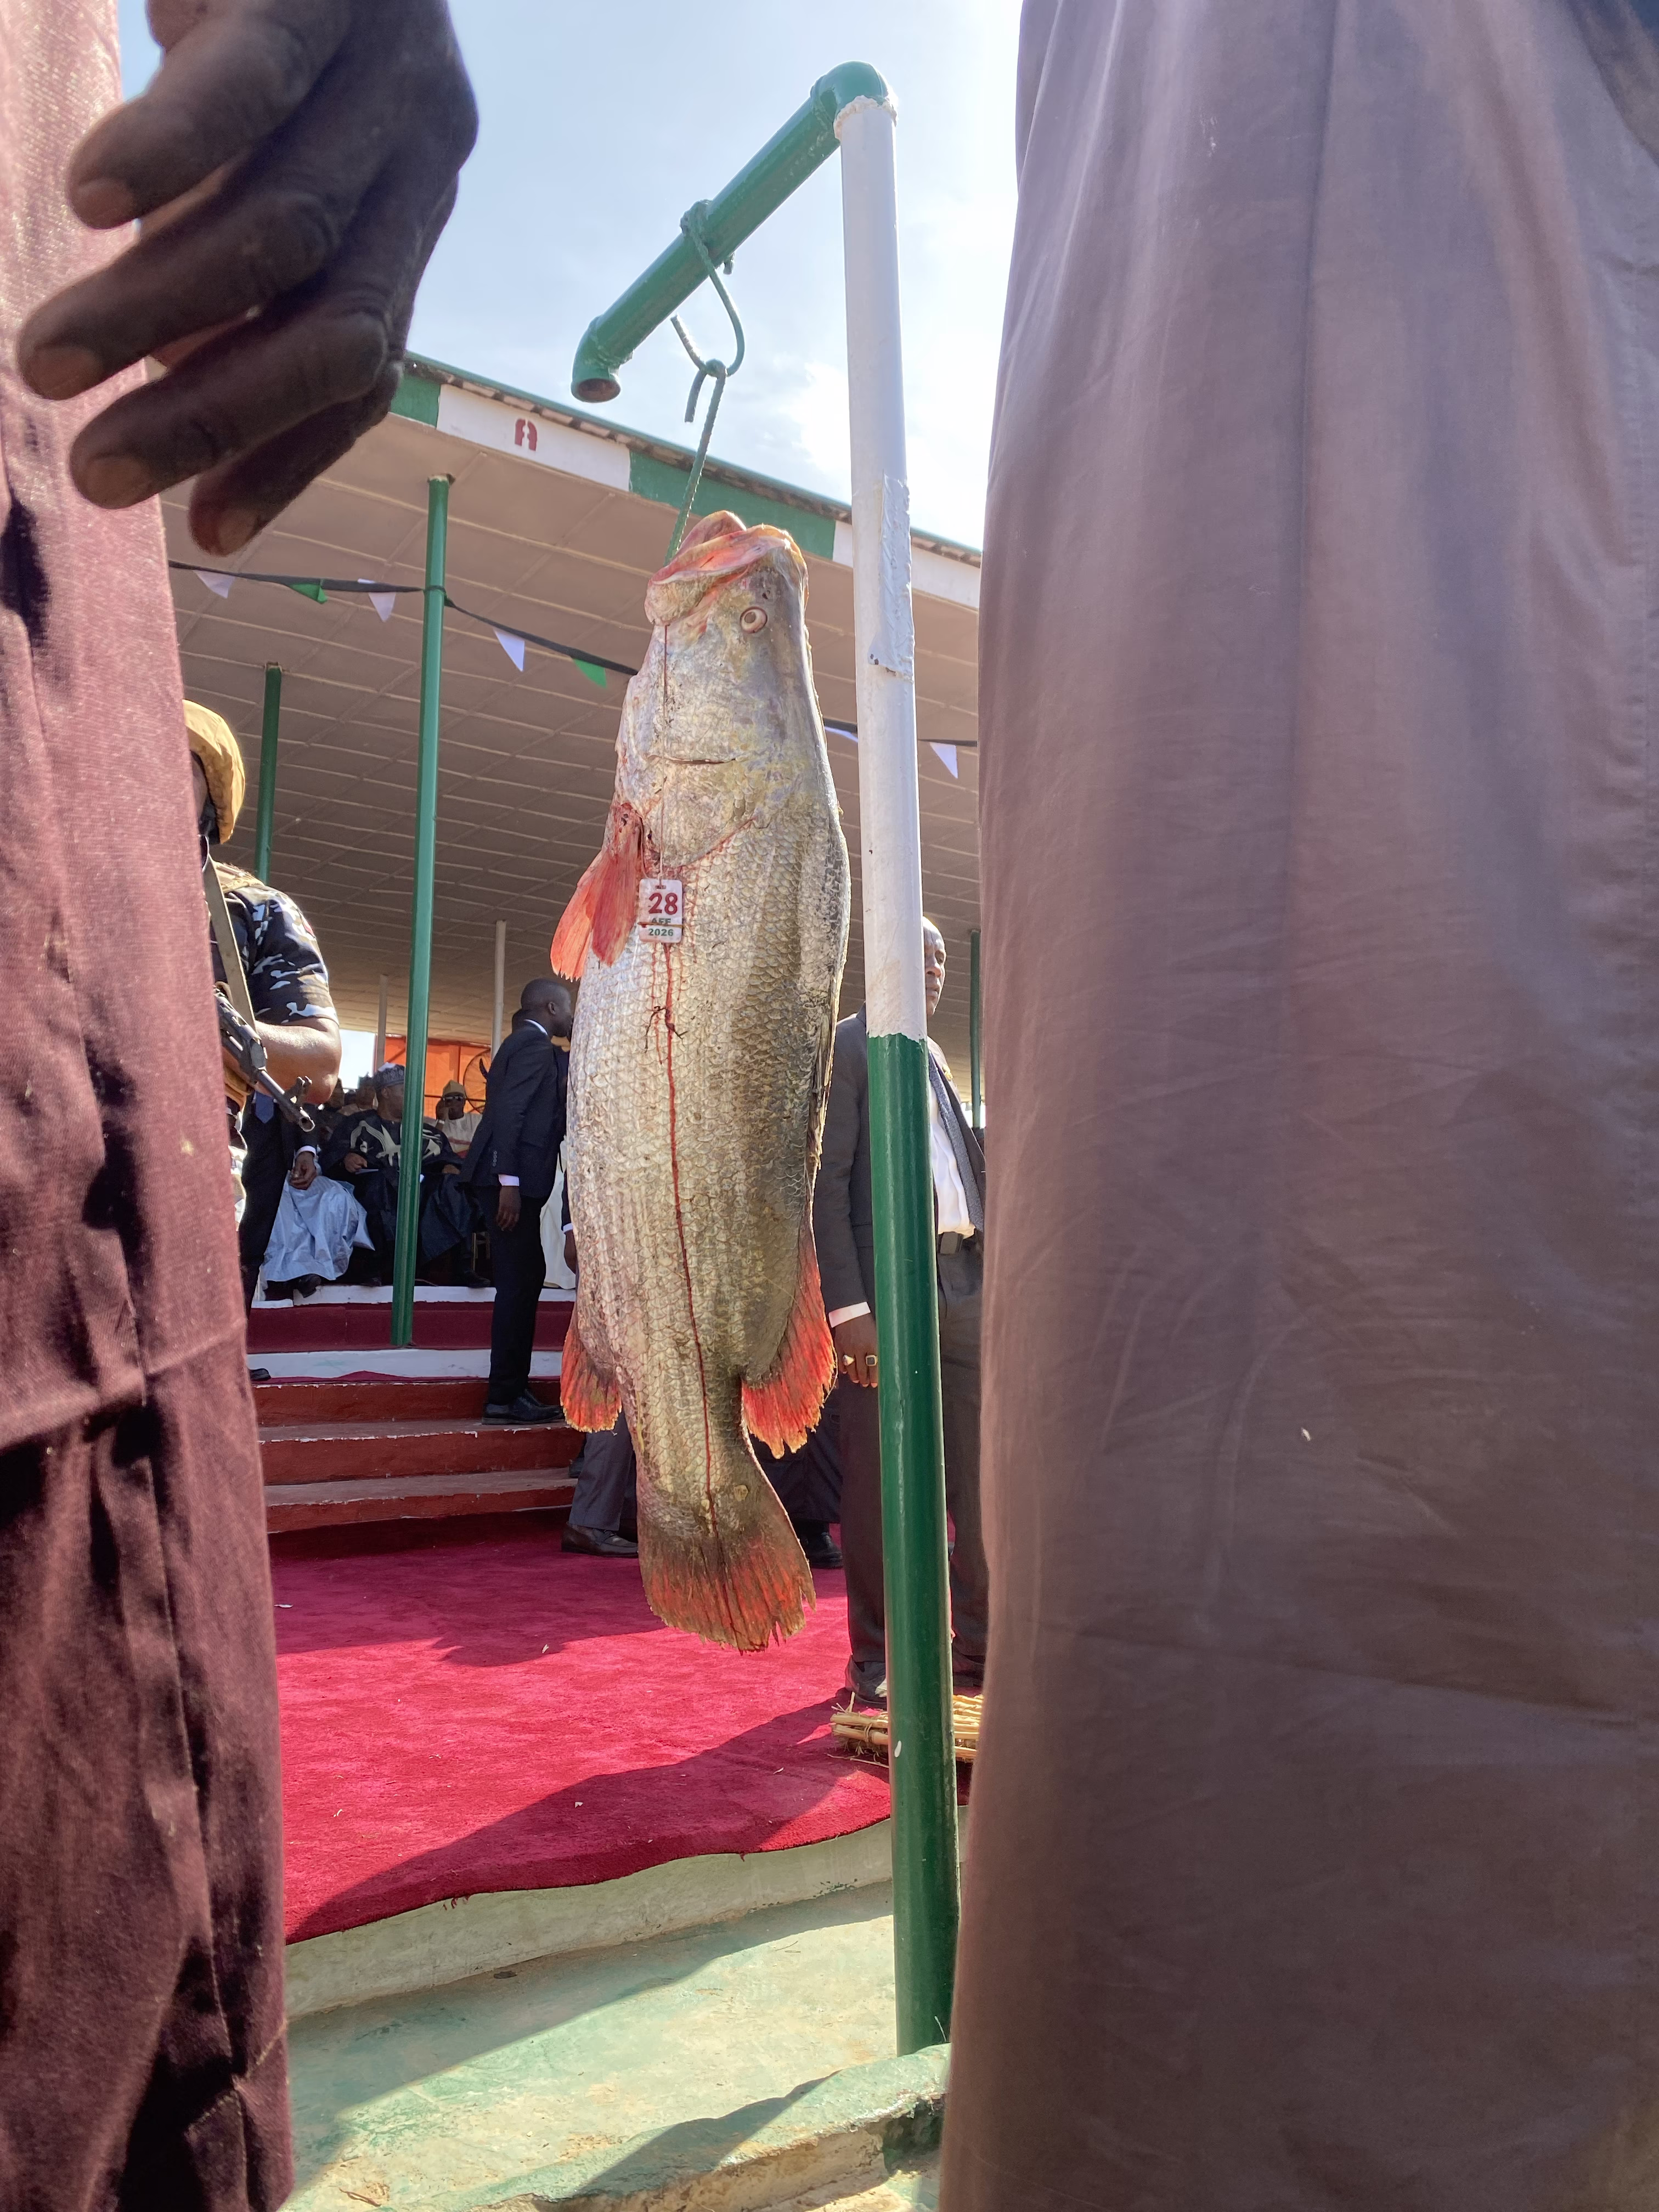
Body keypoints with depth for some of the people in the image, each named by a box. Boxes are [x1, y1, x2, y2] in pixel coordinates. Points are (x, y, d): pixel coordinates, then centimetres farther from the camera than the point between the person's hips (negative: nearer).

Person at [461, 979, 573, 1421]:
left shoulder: (525, 1043, 22)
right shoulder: (536, 1045, -8)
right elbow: (509, 1111, -19)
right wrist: (509, 1182, -23)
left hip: (512, 1178, 10)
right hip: (513, 1178, -10)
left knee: (526, 1277, 12)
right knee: (519, 1281, -8)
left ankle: (514, 1388, 17)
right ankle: (505, 1396, -4)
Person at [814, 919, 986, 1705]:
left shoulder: (934, 1057, 20)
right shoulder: (844, 1046, -3)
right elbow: (825, 1183, -10)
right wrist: (847, 1307, -17)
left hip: (962, 1281, 7)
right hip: (883, 1287, -7)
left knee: (980, 1474, 9)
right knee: (877, 1484, 1)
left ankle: (979, 1645, 22)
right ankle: (873, 1659, 14)